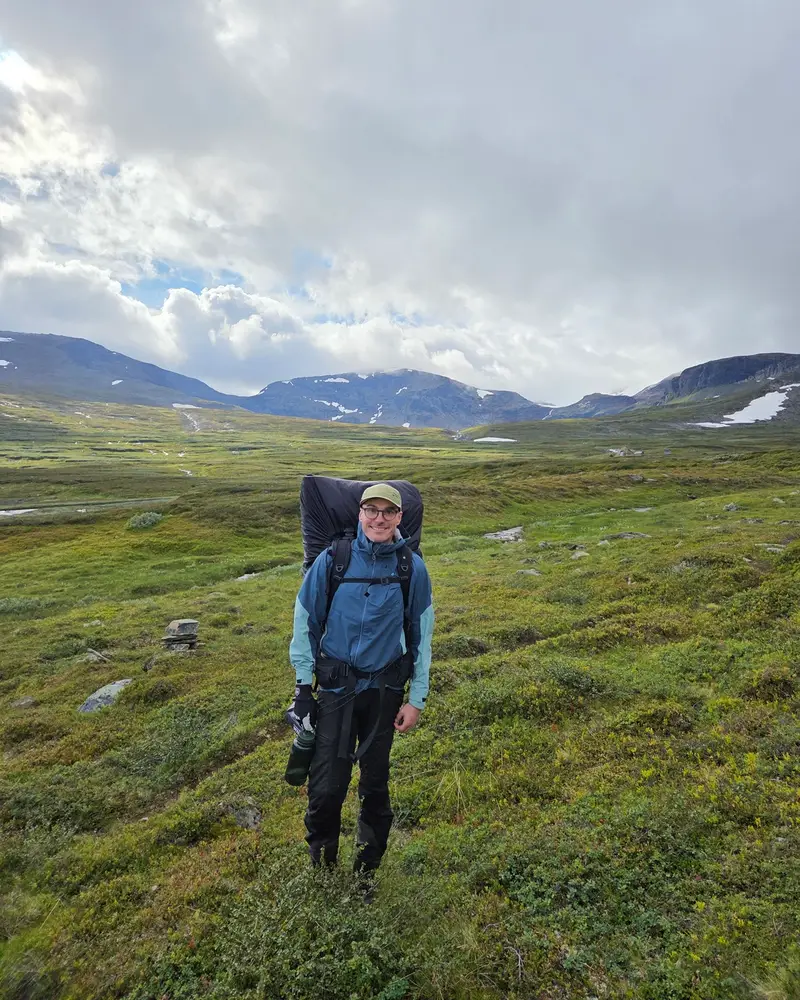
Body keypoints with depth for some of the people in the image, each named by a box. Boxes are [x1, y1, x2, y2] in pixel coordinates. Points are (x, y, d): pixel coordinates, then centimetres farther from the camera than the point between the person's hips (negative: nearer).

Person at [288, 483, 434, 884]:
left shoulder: (412, 568, -7)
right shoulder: (331, 560, -10)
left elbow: (421, 635, 0)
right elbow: (305, 623, 0)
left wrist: (416, 699, 0)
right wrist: (303, 684, 0)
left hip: (384, 689, 1)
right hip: (336, 686, -1)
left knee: (375, 782, 15)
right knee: (327, 785, 1)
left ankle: (368, 867, 41)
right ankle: (320, 863, 33)